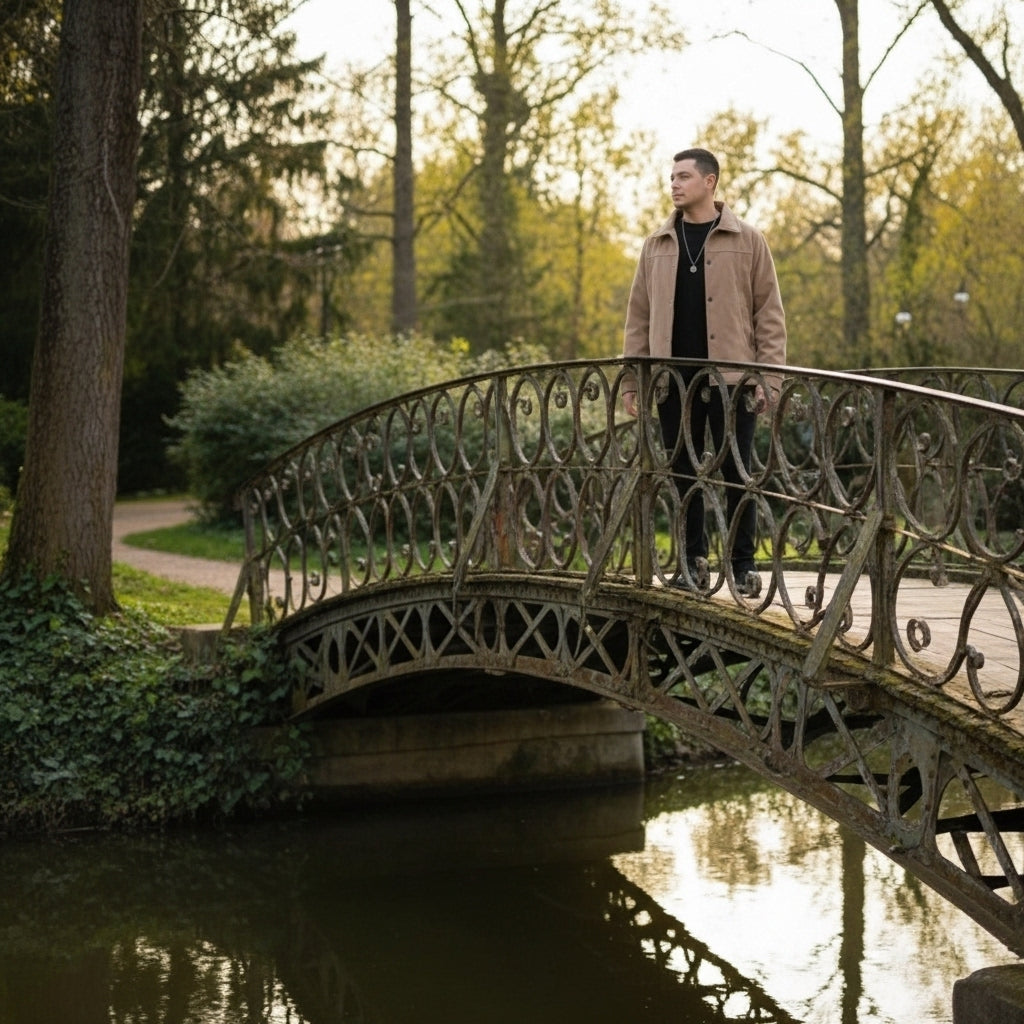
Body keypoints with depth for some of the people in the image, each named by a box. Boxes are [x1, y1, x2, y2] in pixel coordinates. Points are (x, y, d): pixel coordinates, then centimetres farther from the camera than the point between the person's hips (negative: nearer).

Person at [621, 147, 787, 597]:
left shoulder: (747, 241, 2)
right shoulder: (657, 244, 11)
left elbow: (769, 313, 0)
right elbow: (639, 316, 11)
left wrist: (769, 378, -8)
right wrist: (630, 381, 5)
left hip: (731, 378, -3)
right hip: (675, 380, 3)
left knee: (736, 473, 1)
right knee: (683, 473, 6)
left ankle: (743, 565, 9)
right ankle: (693, 564, 15)